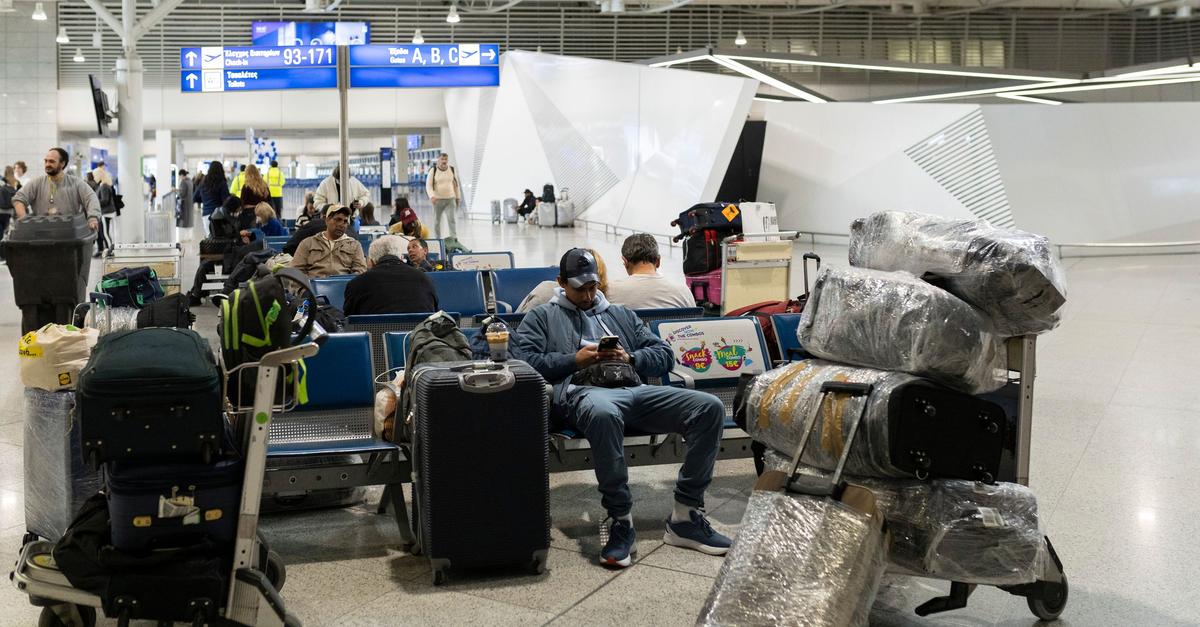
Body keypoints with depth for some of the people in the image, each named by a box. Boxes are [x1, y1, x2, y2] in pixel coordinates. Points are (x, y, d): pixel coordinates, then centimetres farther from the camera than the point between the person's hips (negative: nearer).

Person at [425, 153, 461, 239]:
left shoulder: (452, 170, 5)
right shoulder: (433, 170, -4)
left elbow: (456, 185, 14)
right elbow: (428, 185, -8)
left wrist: (458, 197, 14)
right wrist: (432, 196, -24)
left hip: (450, 200, 1)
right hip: (437, 200, -1)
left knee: (451, 219, -14)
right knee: (437, 220, 8)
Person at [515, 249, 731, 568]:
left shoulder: (621, 315, 34)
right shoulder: (542, 318, 24)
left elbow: (664, 353, 26)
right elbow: (526, 361, 7)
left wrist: (630, 359, 5)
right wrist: (575, 359, -2)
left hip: (635, 389, 5)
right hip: (582, 391, -4)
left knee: (710, 407, -20)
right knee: (603, 413, -46)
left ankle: (685, 516, -17)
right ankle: (620, 520, -32)